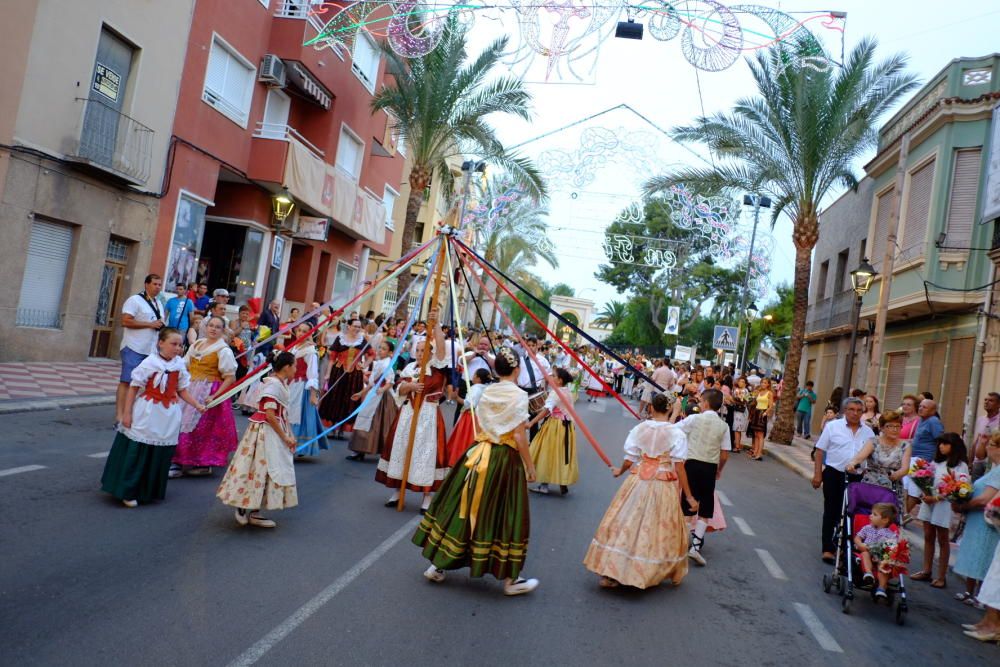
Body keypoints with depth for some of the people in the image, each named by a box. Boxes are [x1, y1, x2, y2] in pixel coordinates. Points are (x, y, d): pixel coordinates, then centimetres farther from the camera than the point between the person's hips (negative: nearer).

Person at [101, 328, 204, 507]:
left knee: (160, 457, 12)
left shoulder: (180, 364, 2)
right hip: (146, 418, -5)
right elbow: (133, 388, -9)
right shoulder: (150, 362, -12)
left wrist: (197, 405, 0)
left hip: (167, 419, 5)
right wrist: (127, 414, -11)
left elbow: (182, 391, 10)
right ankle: (128, 493, 14)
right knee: (136, 454, 2)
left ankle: (150, 492, 27)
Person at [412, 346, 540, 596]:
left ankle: (437, 564, 22)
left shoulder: (486, 392, 5)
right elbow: (519, 436, -14)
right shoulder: (518, 395, -12)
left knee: (467, 508, 14)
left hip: (479, 454, 6)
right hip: (506, 459, -6)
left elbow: (480, 426, 10)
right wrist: (530, 466, -5)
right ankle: (510, 579, 15)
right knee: (501, 514, 2)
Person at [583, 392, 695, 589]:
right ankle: (673, 574, 31)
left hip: (638, 483, 2)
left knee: (627, 525, 8)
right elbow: (679, 467, -10)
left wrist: (619, 471, 21)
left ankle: (610, 573, 10)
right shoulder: (676, 433, -9)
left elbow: (629, 460, -1)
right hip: (664, 487, -2)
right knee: (663, 530, 13)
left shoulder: (639, 429, -3)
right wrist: (688, 496, -4)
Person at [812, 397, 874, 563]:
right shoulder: (833, 426, -1)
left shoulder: (868, 432, 8)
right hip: (834, 475, -3)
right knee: (831, 512, 2)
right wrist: (817, 474, -6)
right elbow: (820, 451, -1)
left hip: (856, 478, 3)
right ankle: (828, 548, 7)